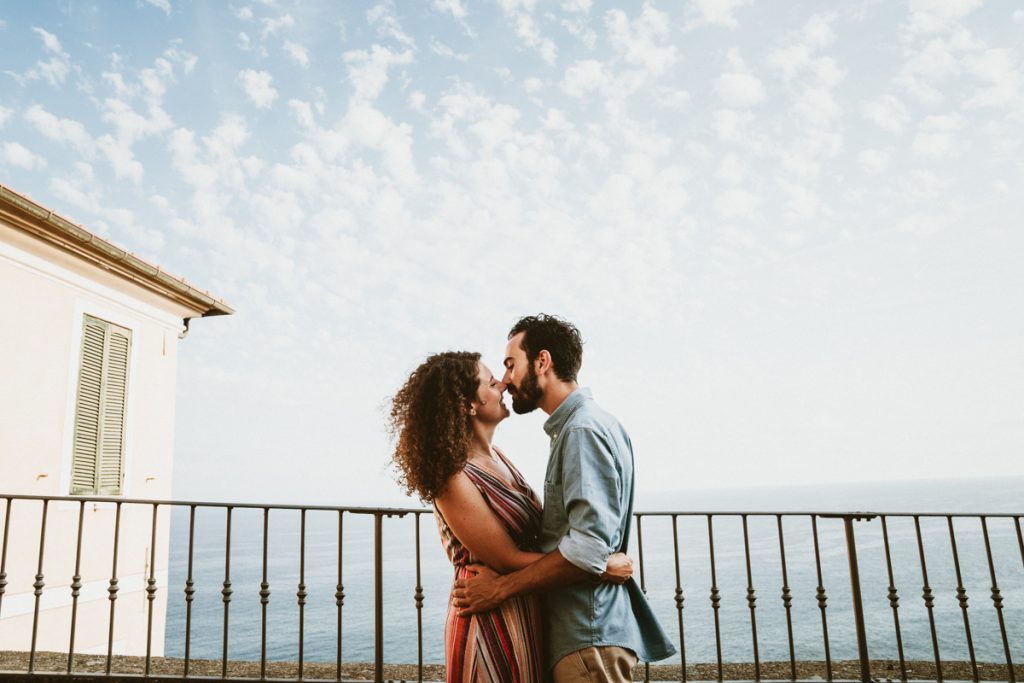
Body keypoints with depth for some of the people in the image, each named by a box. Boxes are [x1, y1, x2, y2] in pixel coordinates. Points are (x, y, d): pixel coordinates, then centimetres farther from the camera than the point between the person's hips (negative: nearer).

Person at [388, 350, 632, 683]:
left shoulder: (495, 456, 4)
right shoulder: (454, 481, -21)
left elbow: (541, 526, 7)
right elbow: (509, 560, -20)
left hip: (527, 615, 8)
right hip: (491, 622, -8)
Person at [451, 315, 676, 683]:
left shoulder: (584, 429, -17)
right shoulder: (572, 427, 14)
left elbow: (590, 549, -26)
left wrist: (500, 588, -19)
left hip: (589, 638, -9)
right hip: (577, 631, 9)